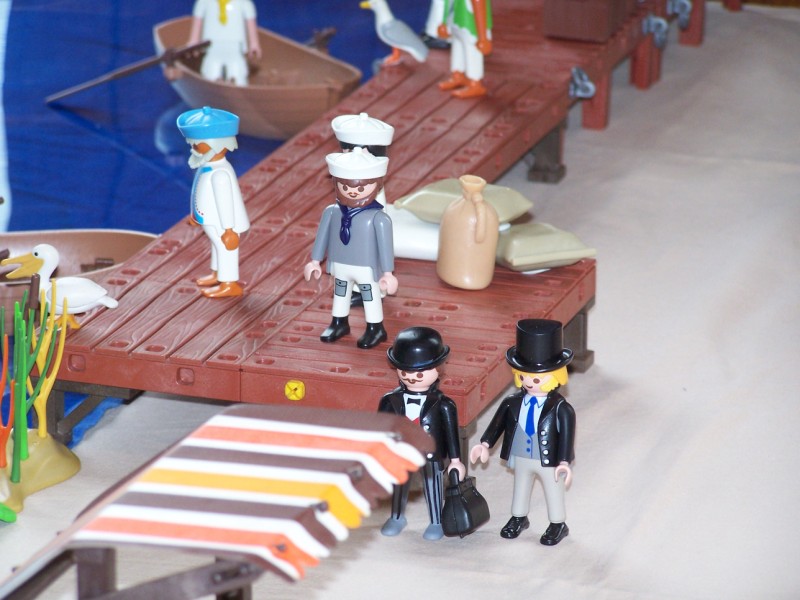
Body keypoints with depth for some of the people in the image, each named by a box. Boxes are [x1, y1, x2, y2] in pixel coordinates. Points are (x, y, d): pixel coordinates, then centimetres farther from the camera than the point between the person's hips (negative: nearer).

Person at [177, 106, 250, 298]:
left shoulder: (219, 174, -32)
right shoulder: (210, 167, 1)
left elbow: (225, 202, -30)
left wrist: (228, 229, -26)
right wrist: (195, 214, 26)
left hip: (221, 225, -10)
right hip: (212, 222, 10)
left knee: (225, 248, 2)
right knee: (218, 246, 24)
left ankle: (229, 284, 14)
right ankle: (218, 275, 43)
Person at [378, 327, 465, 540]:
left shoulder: (442, 405, -17)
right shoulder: (391, 401, -11)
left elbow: (451, 432, -9)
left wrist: (455, 460, -6)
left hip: (432, 456, -3)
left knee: (432, 488, 12)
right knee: (399, 486, 22)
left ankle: (436, 522, 33)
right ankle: (397, 517, 45)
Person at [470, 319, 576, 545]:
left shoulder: (560, 408, -22)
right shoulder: (513, 403, -9)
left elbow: (567, 433, -22)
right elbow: (498, 422, 3)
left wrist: (564, 462, -26)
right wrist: (485, 444, 7)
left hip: (548, 461, -5)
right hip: (521, 459, 5)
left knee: (553, 492, 12)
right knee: (520, 489, 25)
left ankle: (558, 525, 30)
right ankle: (518, 518, 46)